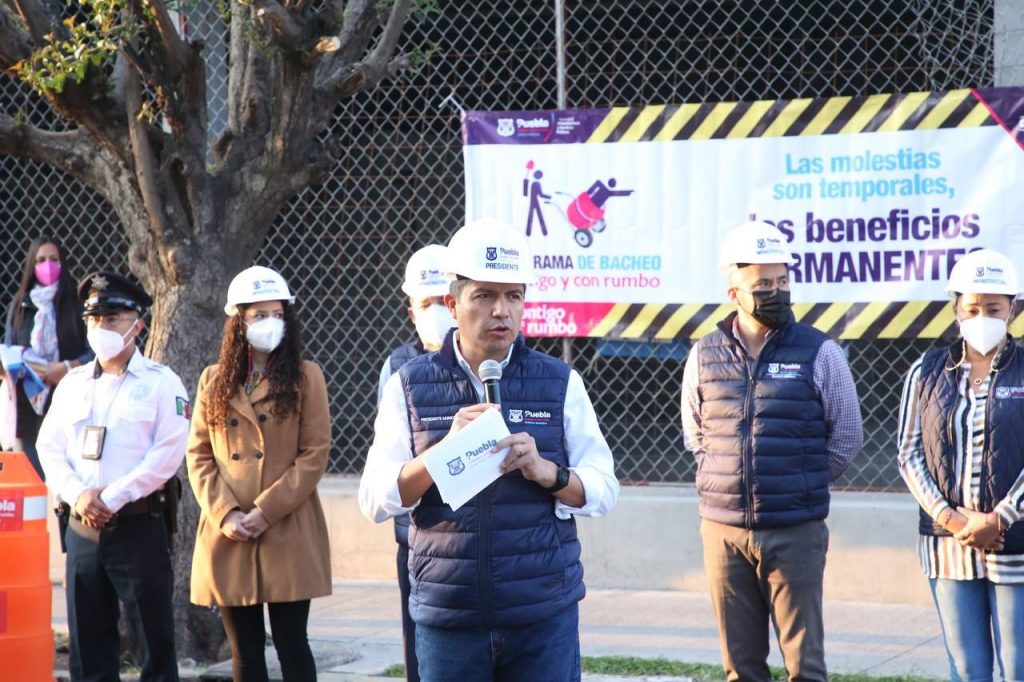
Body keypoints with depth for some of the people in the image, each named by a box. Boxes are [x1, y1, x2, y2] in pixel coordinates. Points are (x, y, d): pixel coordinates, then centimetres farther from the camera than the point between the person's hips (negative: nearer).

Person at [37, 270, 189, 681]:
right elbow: (49, 446, 9)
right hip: (82, 525, 5)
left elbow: (169, 452, -10)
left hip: (139, 525, -5)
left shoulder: (161, 382, -1)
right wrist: (78, 495, -9)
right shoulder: (72, 384, 13)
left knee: (154, 637, -2)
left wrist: (112, 498, -15)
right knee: (88, 640, 7)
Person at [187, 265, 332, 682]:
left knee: (291, 646, 0)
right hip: (228, 538, 3)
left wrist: (265, 511, -12)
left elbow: (315, 454, -4)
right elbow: (198, 455, 7)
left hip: (288, 534, -3)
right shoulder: (214, 380, 11)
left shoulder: (305, 377, 2)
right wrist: (225, 514, -8)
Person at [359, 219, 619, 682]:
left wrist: (544, 469, -18)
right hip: (447, 618, 0)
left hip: (544, 618, 0)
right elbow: (374, 500, -3)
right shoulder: (410, 386, 4)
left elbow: (603, 491, 2)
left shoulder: (560, 383, 5)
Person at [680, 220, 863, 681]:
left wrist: (803, 488, 8)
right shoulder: (705, 356, 4)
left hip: (796, 533, -2)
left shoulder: (819, 353, -3)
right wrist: (726, 484, 10)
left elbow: (847, 436, 4)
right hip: (723, 529, 3)